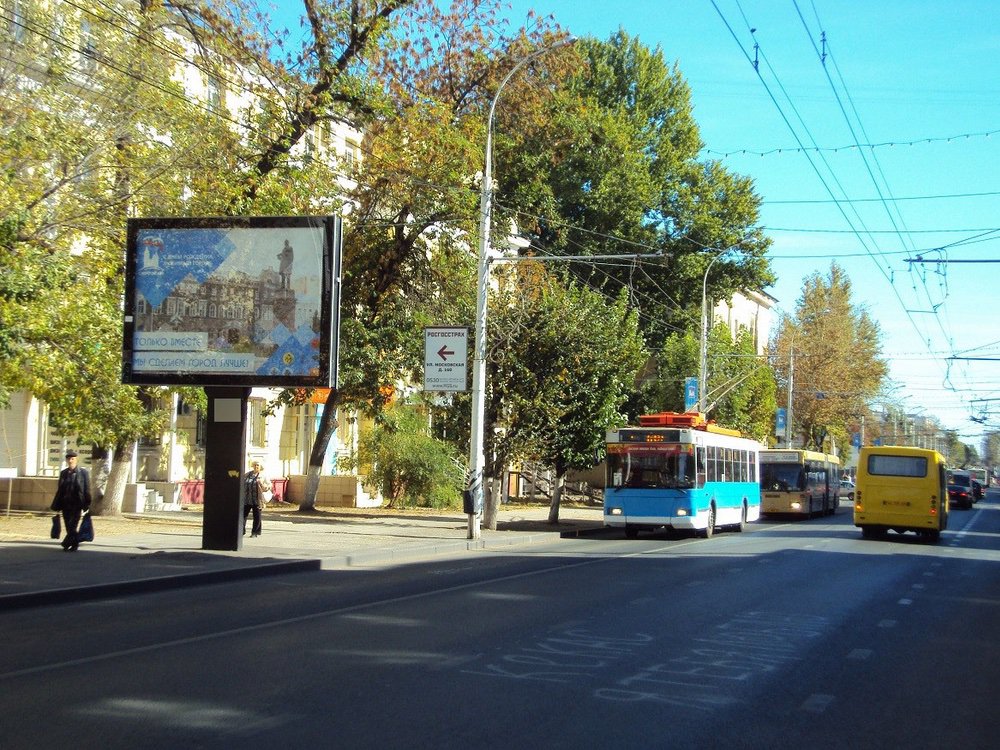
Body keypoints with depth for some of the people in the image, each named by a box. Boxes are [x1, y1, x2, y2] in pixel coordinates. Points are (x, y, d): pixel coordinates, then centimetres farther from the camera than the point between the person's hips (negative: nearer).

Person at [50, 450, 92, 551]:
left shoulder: (83, 472, 0)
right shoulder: (63, 473, 13)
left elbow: (87, 490, -2)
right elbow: (59, 490, 15)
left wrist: (87, 505, -7)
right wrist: (57, 506, 11)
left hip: (77, 504, -5)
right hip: (66, 504, 5)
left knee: (72, 525, -15)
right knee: (68, 527, 6)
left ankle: (67, 543, -15)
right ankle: (74, 544, 17)